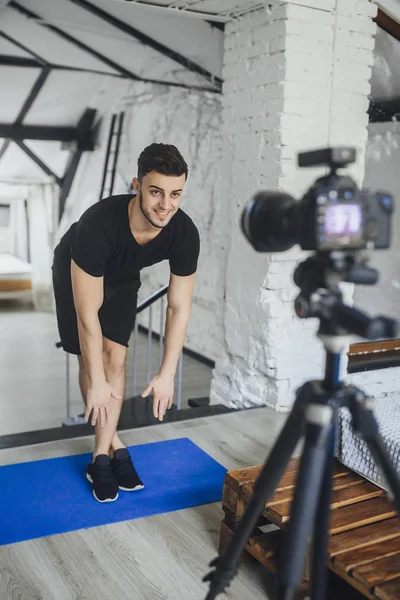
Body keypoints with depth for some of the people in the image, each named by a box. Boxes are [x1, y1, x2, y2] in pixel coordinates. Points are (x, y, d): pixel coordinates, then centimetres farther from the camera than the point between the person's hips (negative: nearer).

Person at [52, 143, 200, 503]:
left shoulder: (185, 234, -33)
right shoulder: (97, 226, -44)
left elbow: (179, 308, -22)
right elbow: (88, 314, -38)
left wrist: (167, 374, -23)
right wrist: (97, 383, -32)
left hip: (122, 277, 3)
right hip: (76, 272, -3)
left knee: (116, 357, -6)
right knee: (91, 357, -5)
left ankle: (101, 454, 5)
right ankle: (113, 443, 16)